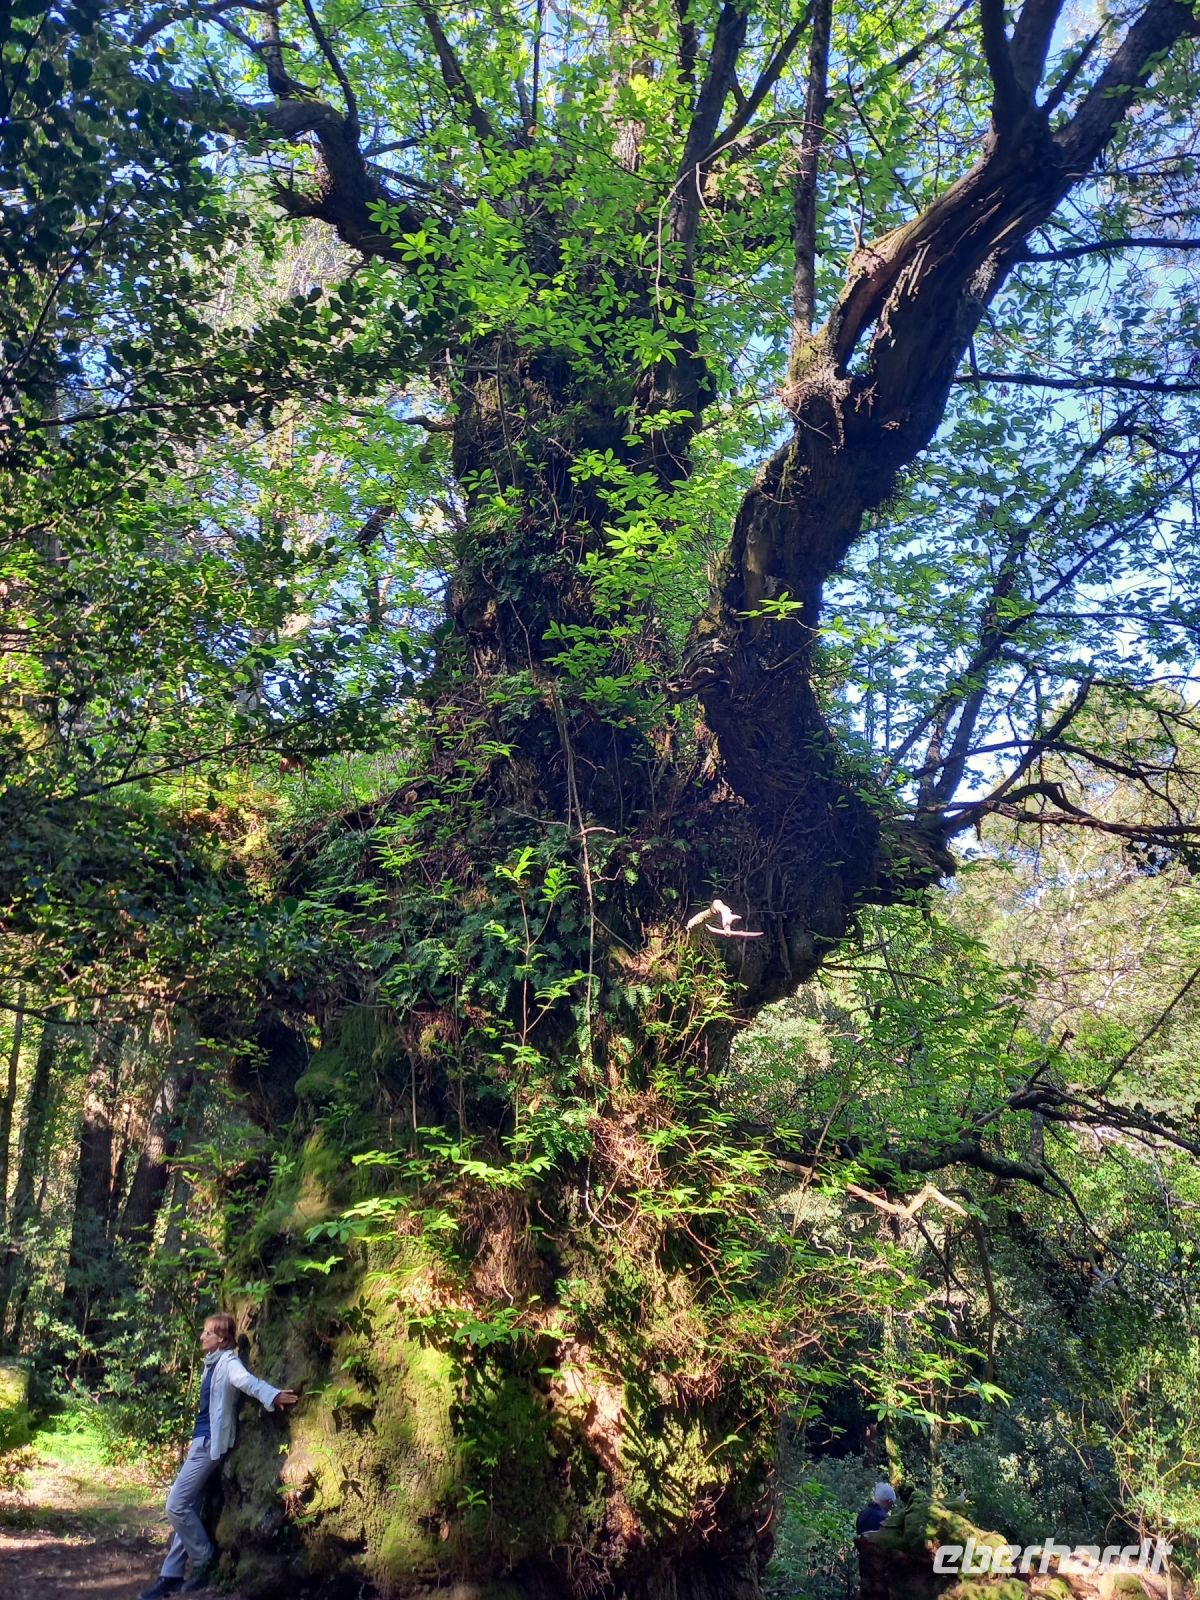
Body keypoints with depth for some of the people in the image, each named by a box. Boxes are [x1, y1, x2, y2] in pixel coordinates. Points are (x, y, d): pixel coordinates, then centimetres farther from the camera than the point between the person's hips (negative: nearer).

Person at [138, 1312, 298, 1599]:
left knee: (176, 1505, -8)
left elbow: (246, 1380, -36)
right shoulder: (212, 1362, 13)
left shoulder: (228, 1362, -17)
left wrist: (272, 1395, -51)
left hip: (210, 1442, -9)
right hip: (202, 1439, 9)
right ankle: (172, 1576, 21)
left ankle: (205, 1563, 6)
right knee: (188, 1508, 13)